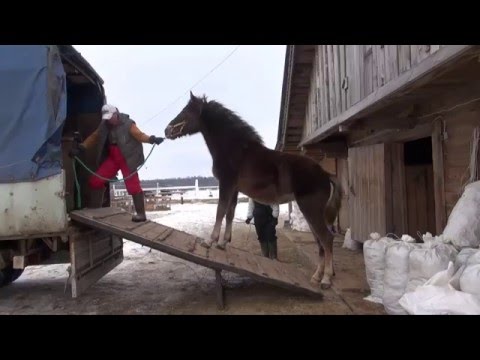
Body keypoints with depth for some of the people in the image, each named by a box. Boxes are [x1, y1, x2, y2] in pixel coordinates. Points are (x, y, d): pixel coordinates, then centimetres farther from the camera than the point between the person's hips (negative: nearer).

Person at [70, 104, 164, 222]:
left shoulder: (128, 124, -12)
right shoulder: (104, 126, 7)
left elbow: (139, 135, -22)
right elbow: (94, 137, 12)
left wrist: (151, 139, -41)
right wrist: (80, 148, 2)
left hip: (128, 159, -7)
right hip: (112, 158, 7)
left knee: (133, 186, -10)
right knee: (95, 181, 5)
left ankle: (141, 213, -2)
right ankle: (93, 209, 18)